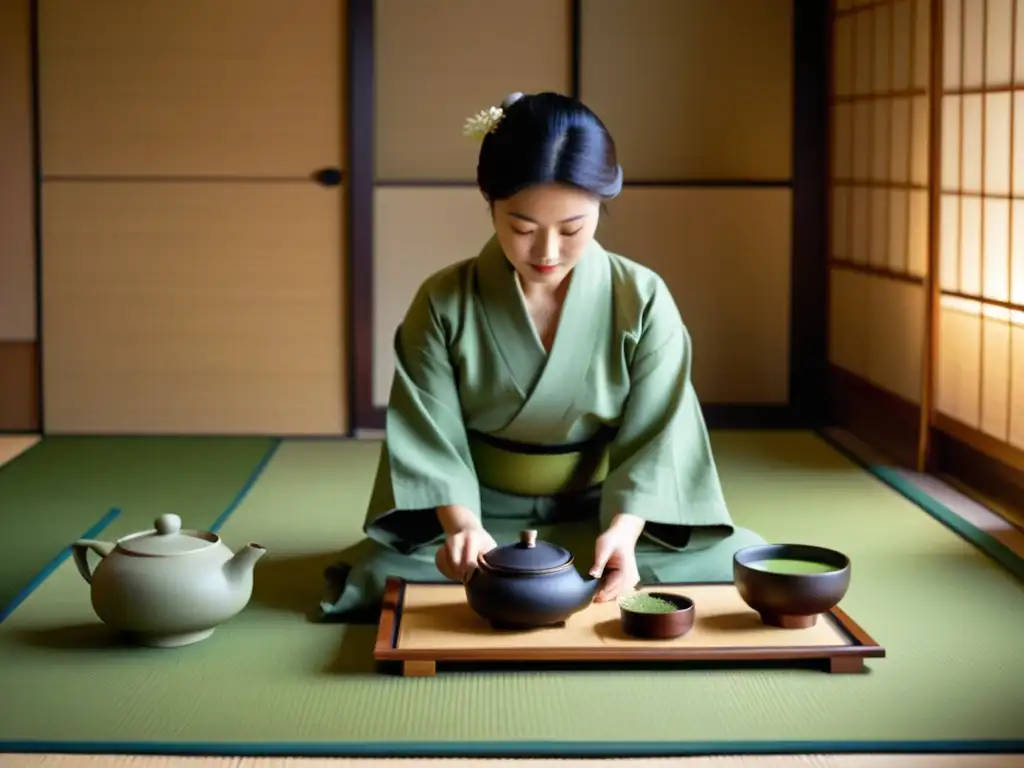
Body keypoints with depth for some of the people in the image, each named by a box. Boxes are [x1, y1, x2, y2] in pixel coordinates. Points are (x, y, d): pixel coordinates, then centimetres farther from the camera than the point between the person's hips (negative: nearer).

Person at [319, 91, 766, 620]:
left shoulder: (642, 300, -9)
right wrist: (462, 525, -30)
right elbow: (431, 442, -11)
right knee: (380, 575, -29)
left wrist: (623, 531, -27)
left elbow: (653, 439, -8)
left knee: (740, 562, -21)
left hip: (604, 512, 1)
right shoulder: (443, 304, -9)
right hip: (487, 515, -1)